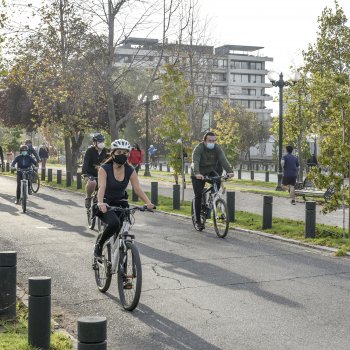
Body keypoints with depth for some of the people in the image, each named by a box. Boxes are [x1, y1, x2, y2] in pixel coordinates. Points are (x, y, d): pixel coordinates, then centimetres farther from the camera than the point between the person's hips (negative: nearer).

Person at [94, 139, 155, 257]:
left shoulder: (130, 170, -6)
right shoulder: (104, 169, -16)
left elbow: (138, 188, -16)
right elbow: (101, 187, -30)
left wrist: (148, 203, -33)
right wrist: (100, 203, -50)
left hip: (120, 203, 4)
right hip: (105, 205, -4)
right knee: (114, 223, -32)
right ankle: (99, 244, -7)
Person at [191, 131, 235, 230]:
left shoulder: (217, 148, -12)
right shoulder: (198, 148, -22)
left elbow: (223, 160, -25)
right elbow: (195, 162, -35)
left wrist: (229, 171, -41)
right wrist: (197, 173, -53)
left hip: (211, 171, 3)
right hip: (198, 174, -3)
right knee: (198, 195, -7)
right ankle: (198, 221, 1)